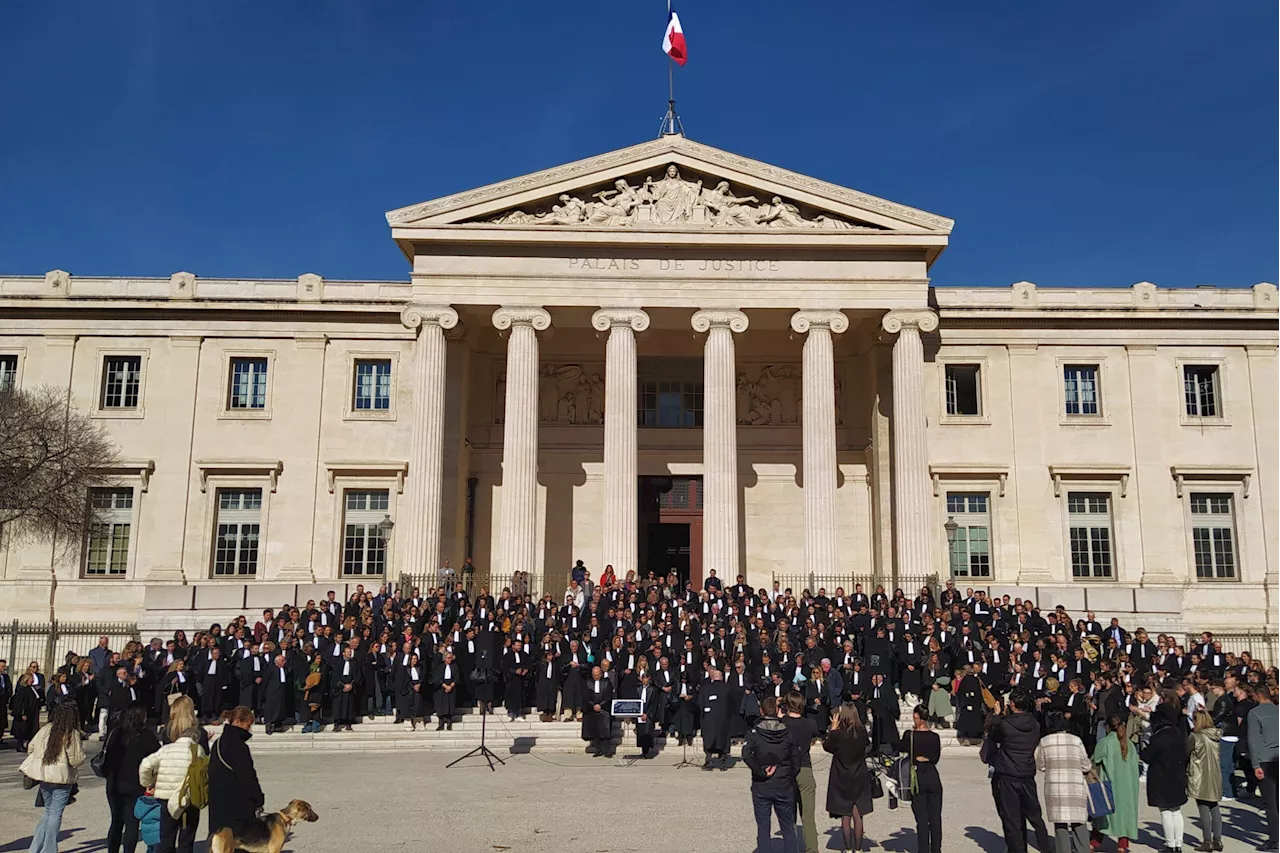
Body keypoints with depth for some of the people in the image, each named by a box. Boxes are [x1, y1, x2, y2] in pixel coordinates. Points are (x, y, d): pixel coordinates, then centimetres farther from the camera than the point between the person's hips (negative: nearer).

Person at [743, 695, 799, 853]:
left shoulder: (754, 733, -8)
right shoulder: (787, 733, -2)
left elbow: (746, 755, -23)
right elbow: (796, 760, -3)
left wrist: (761, 772, -14)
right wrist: (789, 778, 9)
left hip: (761, 787, -1)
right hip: (784, 787, 1)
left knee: (763, 827, 7)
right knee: (788, 827, 12)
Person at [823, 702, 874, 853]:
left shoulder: (837, 734, -19)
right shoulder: (862, 732, -10)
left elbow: (826, 746, 0)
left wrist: (833, 728, -1)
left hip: (841, 781, -2)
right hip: (860, 779, 2)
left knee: (845, 817, 8)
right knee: (858, 817, 9)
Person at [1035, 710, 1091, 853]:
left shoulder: (1044, 741, 0)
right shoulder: (1076, 740, -2)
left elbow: (1040, 766, 6)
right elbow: (1086, 766, 2)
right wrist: (1090, 765, 24)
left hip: (1054, 788, 0)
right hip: (1076, 788, 0)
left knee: (1060, 824, 6)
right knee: (1079, 823, 9)